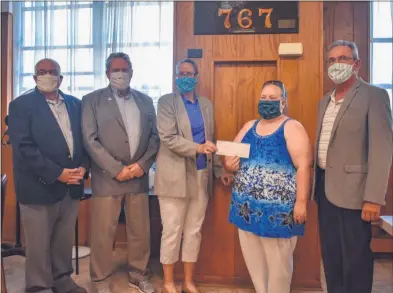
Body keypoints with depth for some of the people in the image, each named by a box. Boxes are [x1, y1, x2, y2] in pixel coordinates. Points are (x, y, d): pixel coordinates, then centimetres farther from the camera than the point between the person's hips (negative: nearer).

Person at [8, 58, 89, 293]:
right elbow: (24, 147, -13)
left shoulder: (76, 104, 11)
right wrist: (56, 174, -18)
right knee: (39, 243, 9)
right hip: (40, 186, -4)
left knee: (65, 239, 16)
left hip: (72, 185, 5)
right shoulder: (21, 105, -4)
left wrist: (83, 167, -6)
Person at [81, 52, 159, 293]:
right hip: (107, 177, -3)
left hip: (139, 175, 3)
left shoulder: (145, 101, 11)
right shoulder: (92, 100, 1)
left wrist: (143, 164, -7)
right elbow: (91, 140, -7)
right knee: (104, 232, 5)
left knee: (140, 230, 11)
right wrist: (116, 169, -13)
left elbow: (154, 136, 8)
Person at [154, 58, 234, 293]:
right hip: (175, 176, -4)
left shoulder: (207, 104, 12)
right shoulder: (167, 102, -3)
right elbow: (168, 138, -14)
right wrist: (197, 148, -25)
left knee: (194, 231, 11)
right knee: (172, 231, 4)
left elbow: (211, 141, 15)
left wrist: (219, 170, 11)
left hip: (201, 176, 5)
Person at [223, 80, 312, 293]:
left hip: (277, 209, -6)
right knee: (253, 260, 17)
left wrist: (301, 202, -18)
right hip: (247, 206, 6)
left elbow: (303, 166, -13)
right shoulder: (248, 127, 13)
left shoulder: (292, 128, -5)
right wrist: (228, 164, -5)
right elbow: (230, 156, 18)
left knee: (277, 262, 8)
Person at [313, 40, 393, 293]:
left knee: (355, 259, 5)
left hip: (352, 190, -6)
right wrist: (317, 185, 10)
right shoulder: (325, 101, 15)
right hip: (325, 187, 7)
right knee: (330, 255, 16)